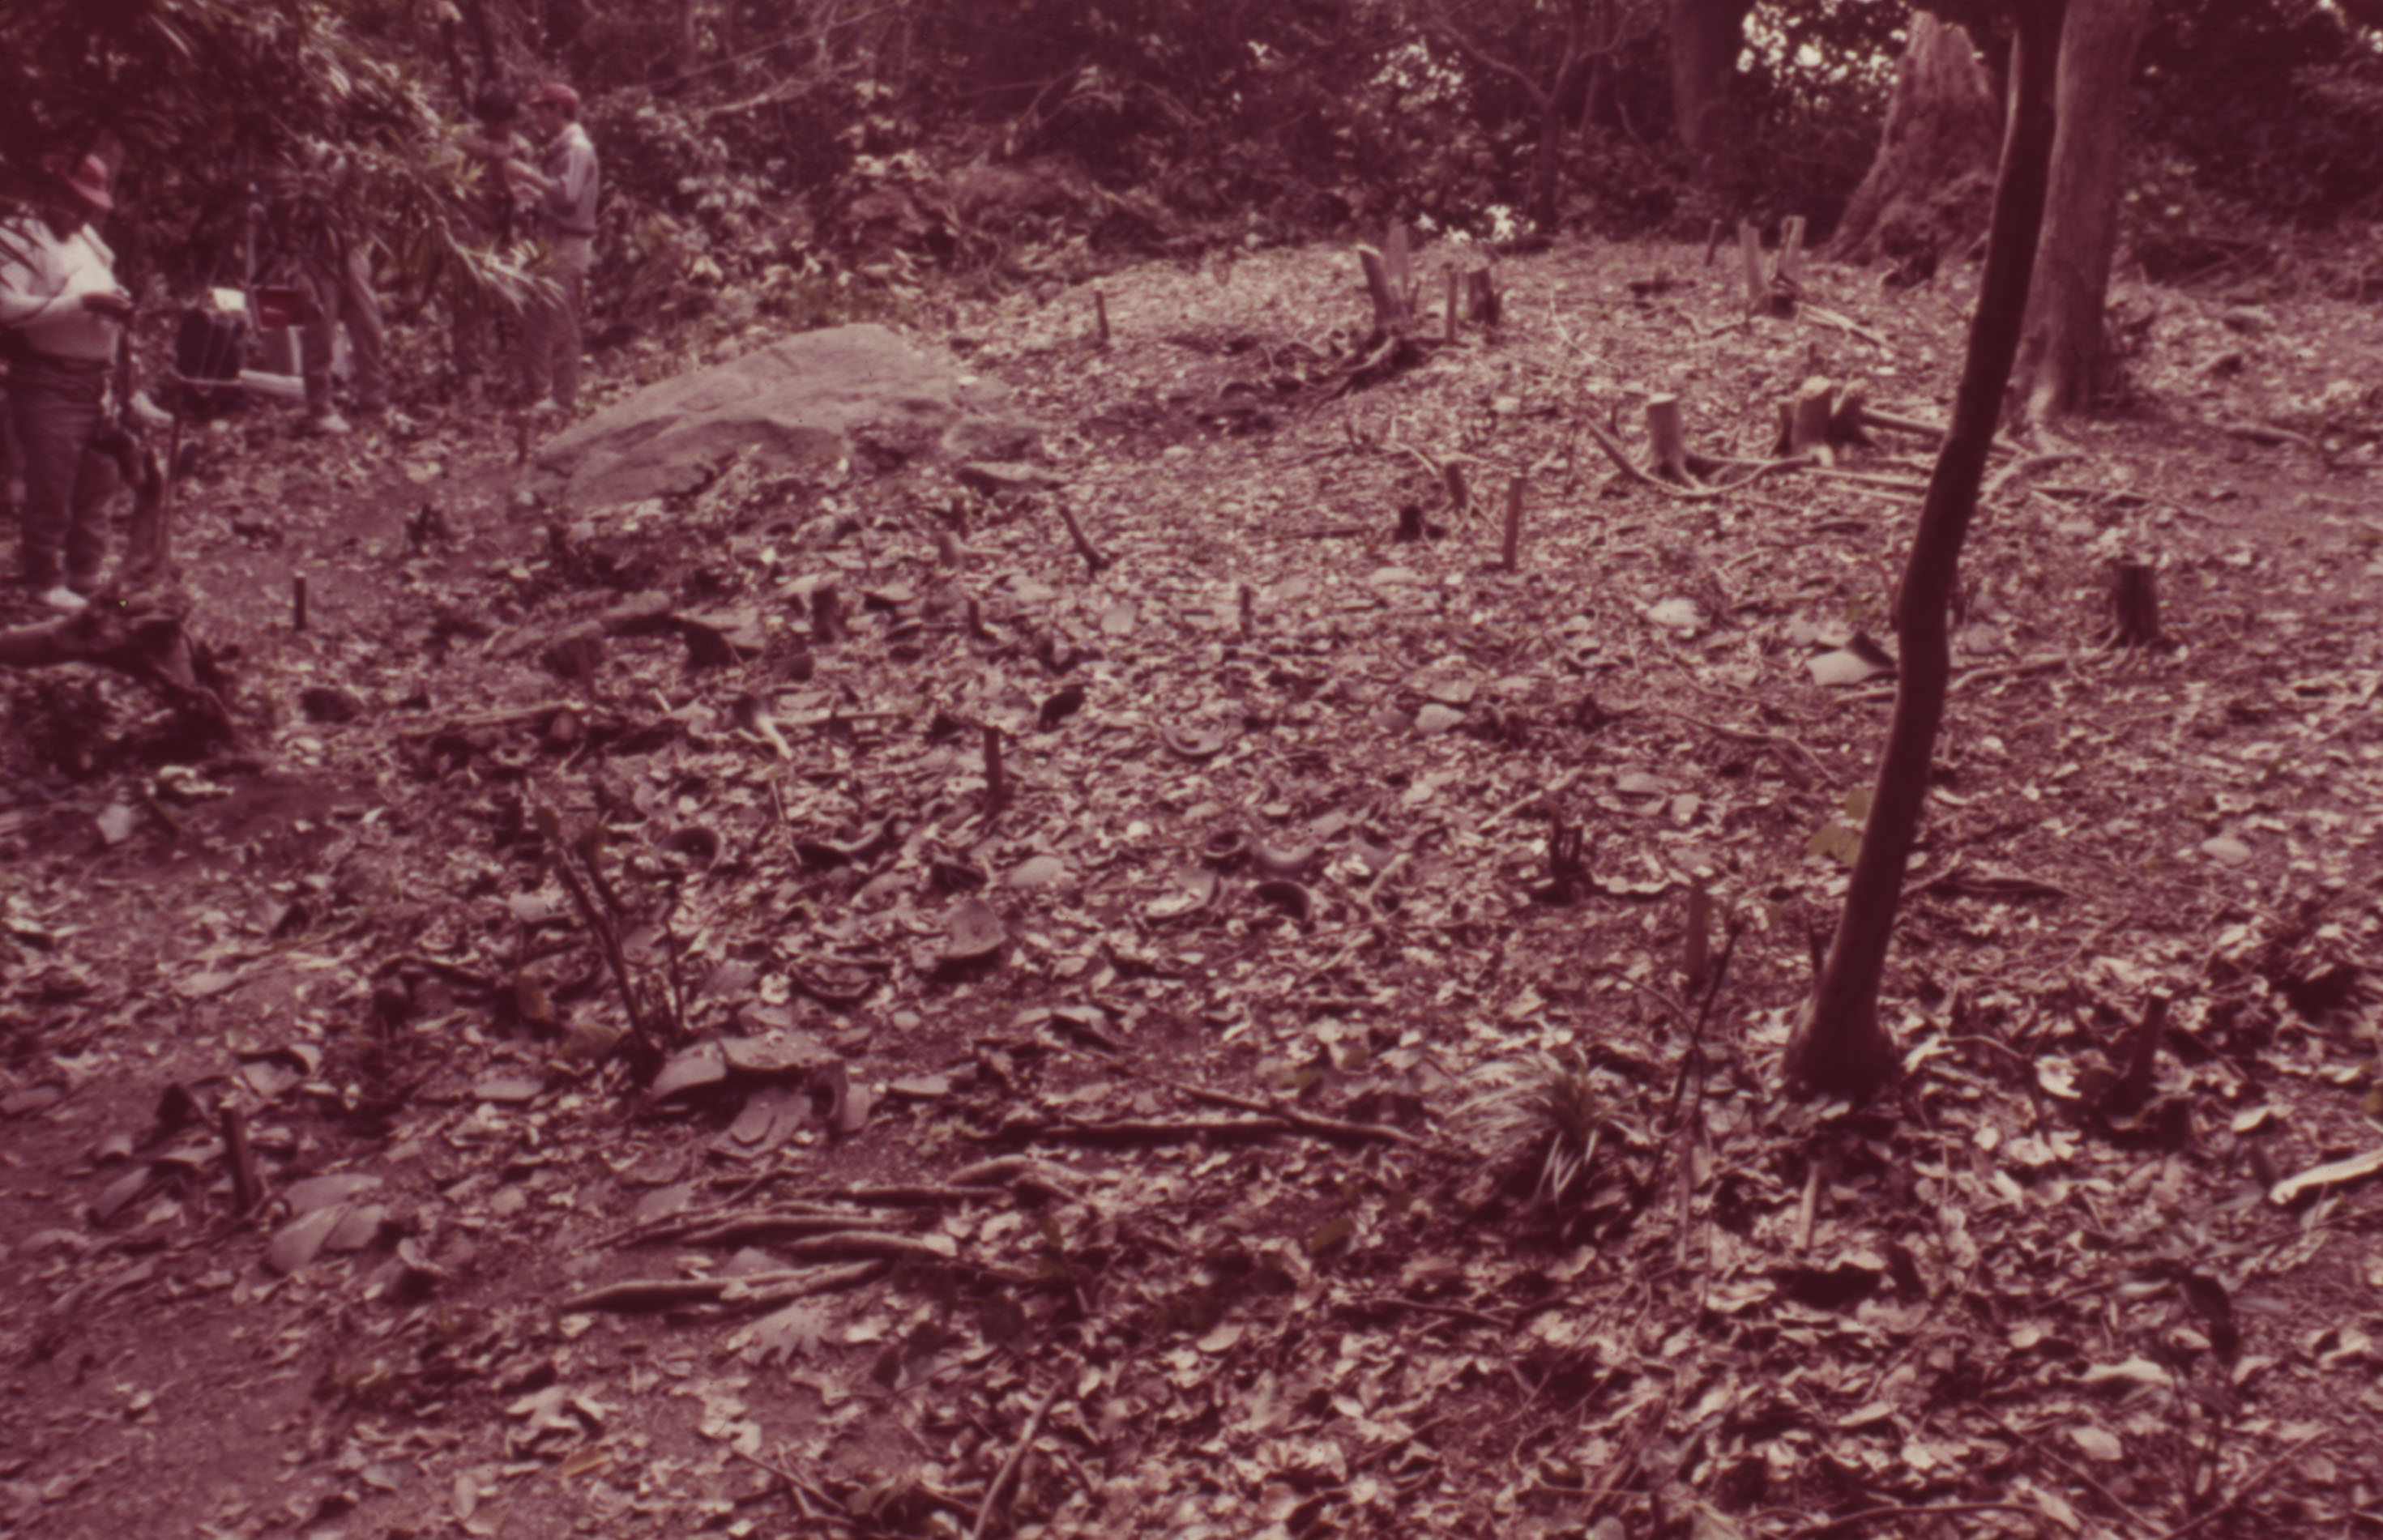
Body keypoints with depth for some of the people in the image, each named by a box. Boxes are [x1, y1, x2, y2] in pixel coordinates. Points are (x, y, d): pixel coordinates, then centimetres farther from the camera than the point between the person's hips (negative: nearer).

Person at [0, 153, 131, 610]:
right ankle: (45, 581, 9)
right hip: (48, 383, -7)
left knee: (97, 485, 13)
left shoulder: (91, 244, 17)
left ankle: (86, 576, 25)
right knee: (51, 490, -2)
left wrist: (119, 309, 6)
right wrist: (84, 303, -26)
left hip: (96, 381, 8)